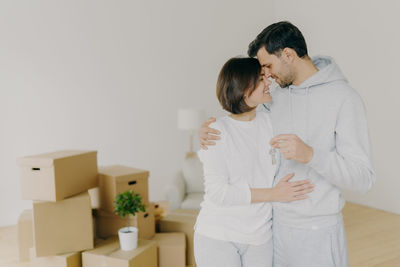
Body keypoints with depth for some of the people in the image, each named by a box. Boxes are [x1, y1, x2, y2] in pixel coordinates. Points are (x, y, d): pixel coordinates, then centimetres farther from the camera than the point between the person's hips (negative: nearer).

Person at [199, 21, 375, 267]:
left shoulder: (344, 98, -15)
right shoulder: (279, 96, 5)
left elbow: (363, 178, -18)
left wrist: (310, 154, -34)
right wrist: (209, 130, -5)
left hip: (317, 231, -6)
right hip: (277, 225, 6)